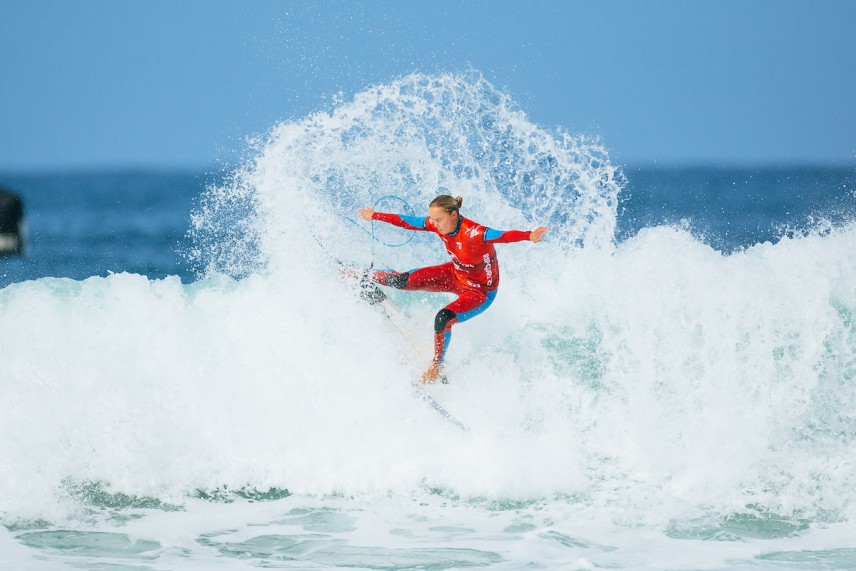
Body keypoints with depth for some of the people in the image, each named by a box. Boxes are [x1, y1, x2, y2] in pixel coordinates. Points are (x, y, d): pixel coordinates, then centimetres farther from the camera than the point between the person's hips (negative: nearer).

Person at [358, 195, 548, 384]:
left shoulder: (473, 233, -38)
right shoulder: (438, 224, -16)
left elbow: (504, 236, -55)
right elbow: (406, 221, -1)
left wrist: (529, 235, -74)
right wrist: (375, 216, 10)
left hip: (480, 291, -6)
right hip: (455, 275, 6)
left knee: (443, 319, -28)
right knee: (404, 281, 0)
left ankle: (436, 369, -3)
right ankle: (368, 277, 34)